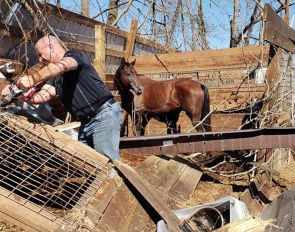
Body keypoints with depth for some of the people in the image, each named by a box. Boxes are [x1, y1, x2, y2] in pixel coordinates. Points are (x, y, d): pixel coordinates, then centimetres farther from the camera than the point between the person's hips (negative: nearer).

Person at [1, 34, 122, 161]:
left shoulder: (73, 55, -4)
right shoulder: (55, 77, 20)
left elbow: (62, 65, -28)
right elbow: (43, 96, 5)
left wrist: (32, 79, -38)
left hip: (104, 115, -9)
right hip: (86, 122, 9)